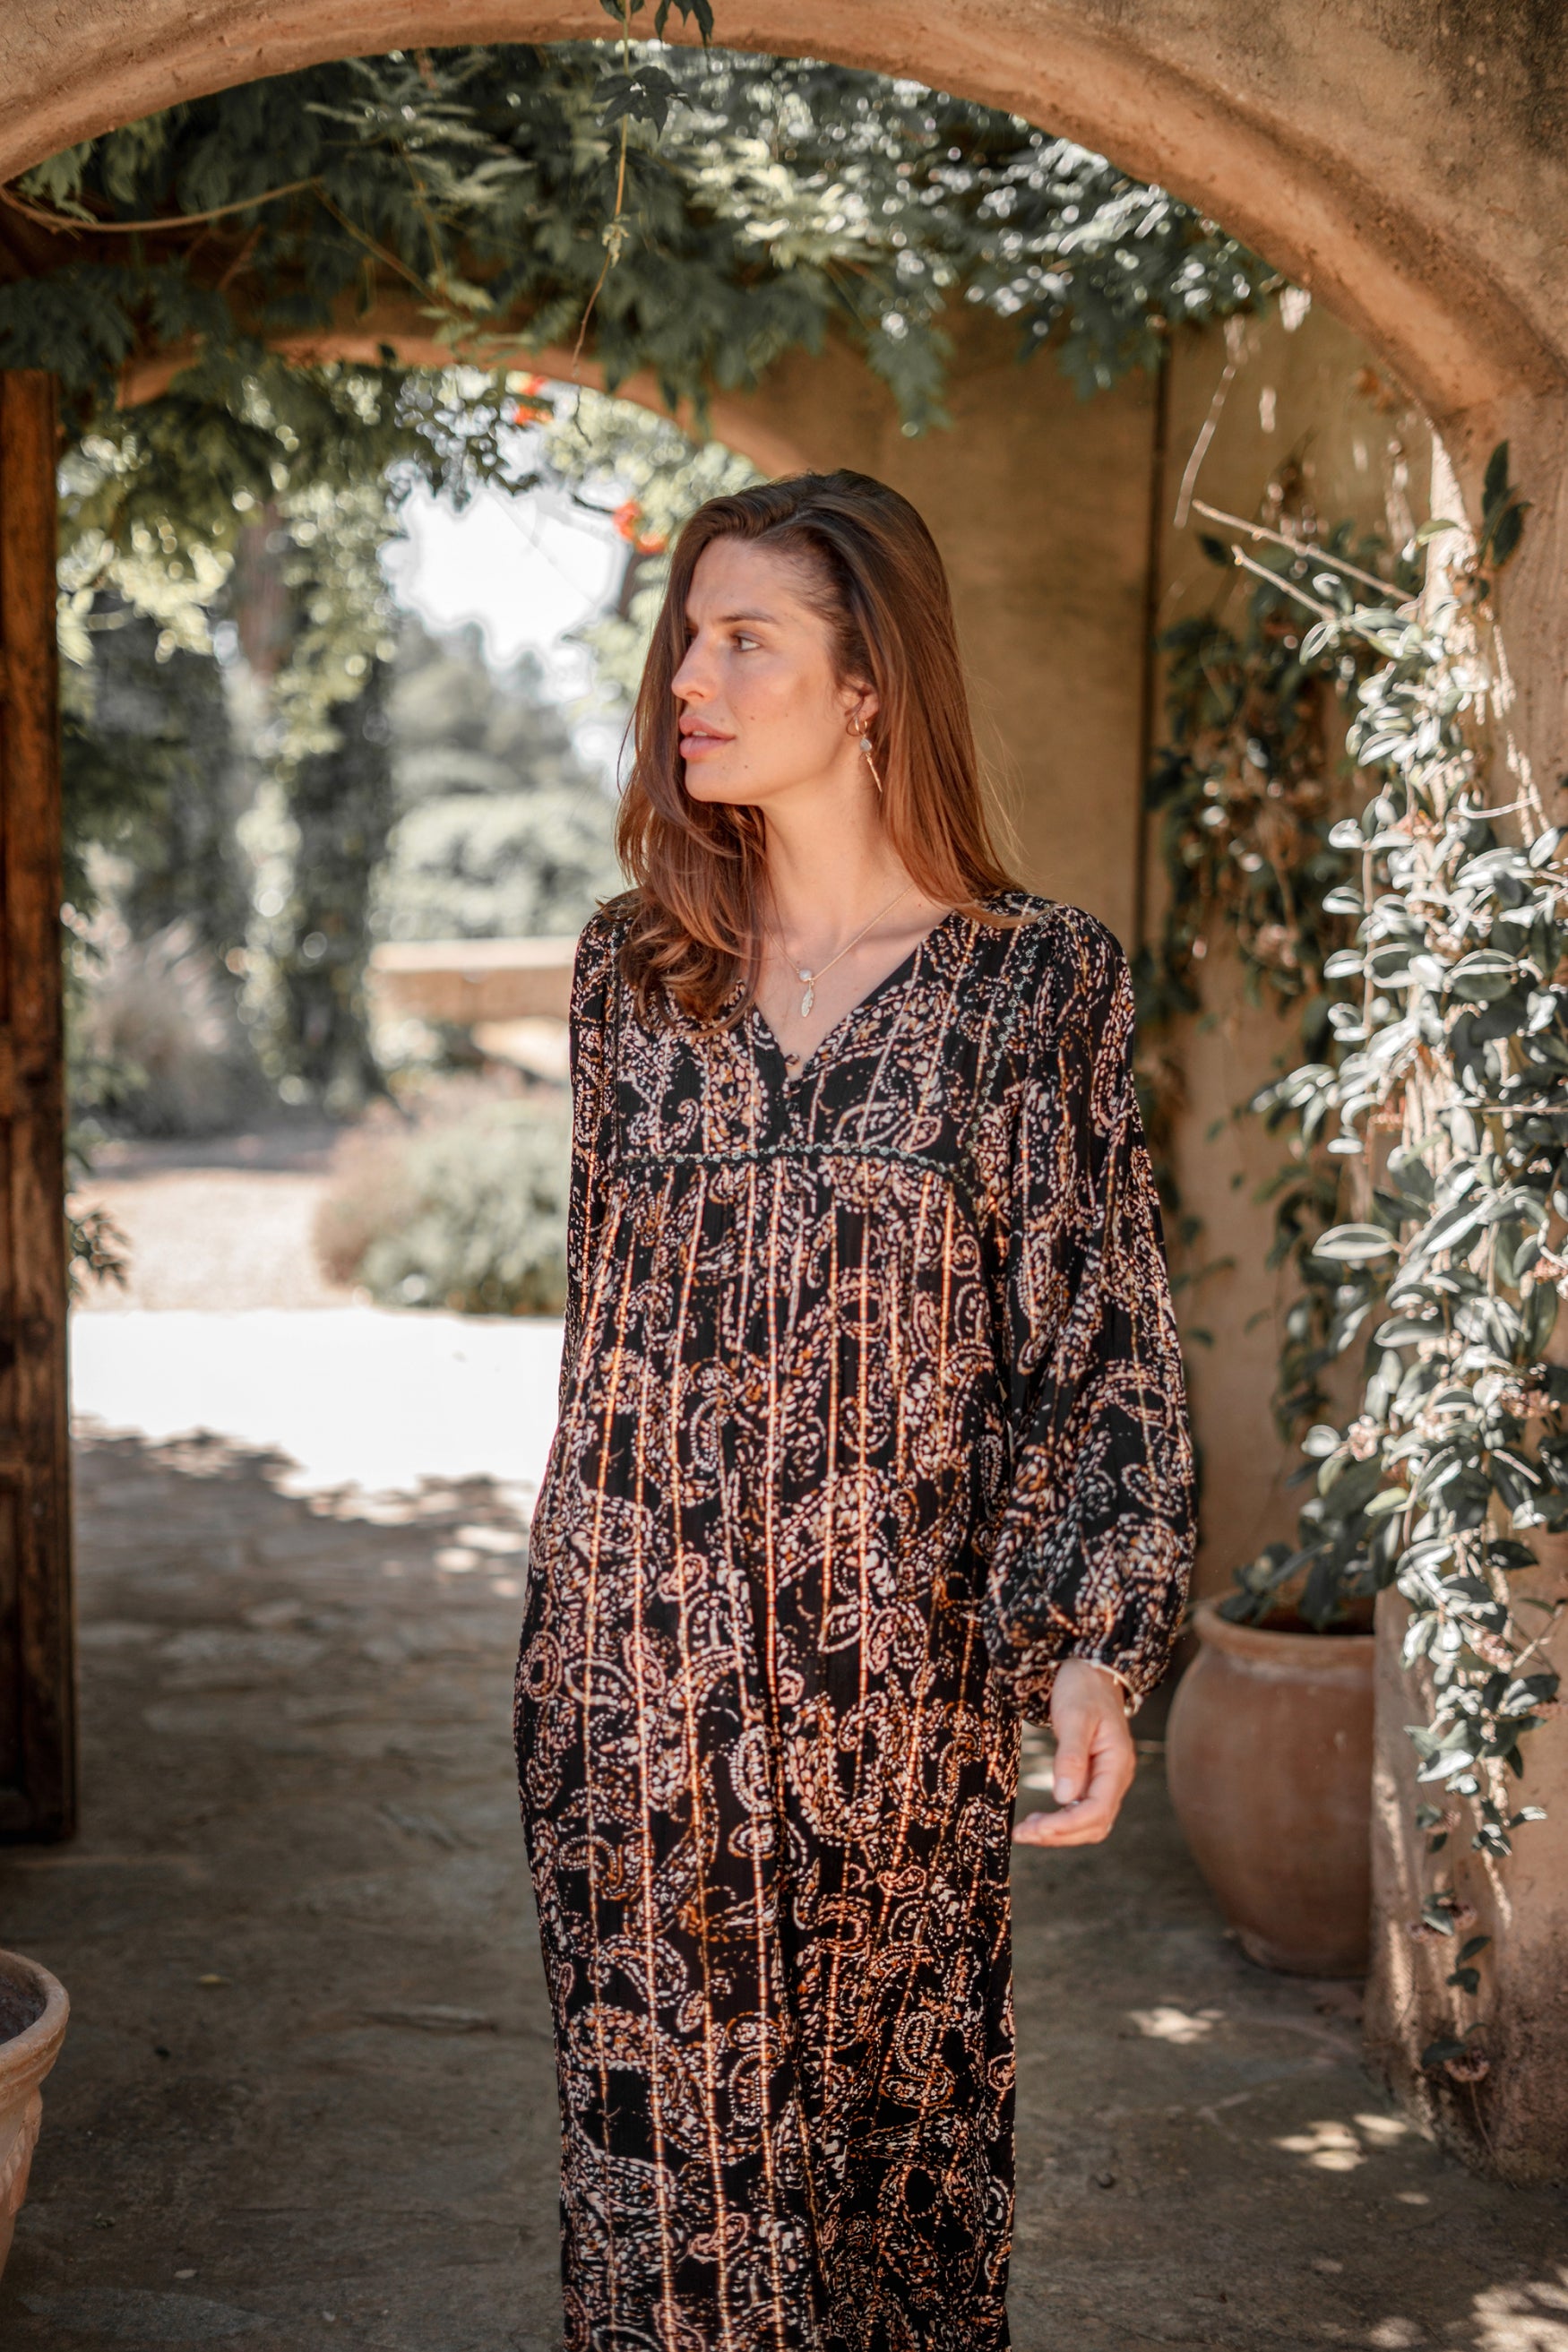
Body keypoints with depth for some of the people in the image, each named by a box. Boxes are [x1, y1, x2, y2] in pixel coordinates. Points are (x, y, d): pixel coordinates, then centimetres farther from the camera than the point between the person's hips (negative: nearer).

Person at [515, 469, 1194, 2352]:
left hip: (896, 1663, -2)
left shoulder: (1038, 980, -4)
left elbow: (1103, 1342, -3)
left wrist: (1100, 1649, -12)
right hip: (635, 1663, 2)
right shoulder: (633, 966, 5)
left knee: (899, 2106, 11)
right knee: (663, 2118, 9)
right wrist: (570, 1612, 14)